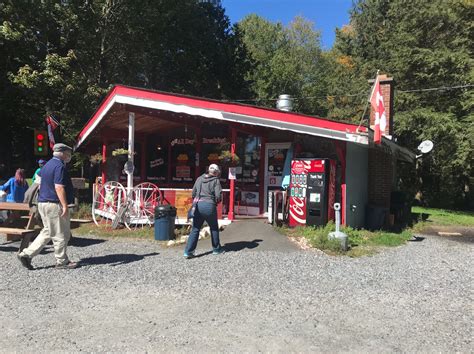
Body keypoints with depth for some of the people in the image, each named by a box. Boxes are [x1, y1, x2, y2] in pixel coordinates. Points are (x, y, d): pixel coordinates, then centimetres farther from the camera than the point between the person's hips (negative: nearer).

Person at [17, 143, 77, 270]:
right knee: (61, 235, 0)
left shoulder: (48, 164, 16)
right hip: (54, 204, -10)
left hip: (43, 203, 10)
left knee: (47, 232, 17)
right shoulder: (59, 166, -16)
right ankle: (62, 262, 9)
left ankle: (26, 254, 15)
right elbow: (59, 187, -23)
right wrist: (65, 206, -24)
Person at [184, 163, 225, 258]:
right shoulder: (216, 180, -1)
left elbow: (193, 193, 14)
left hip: (198, 205, 4)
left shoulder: (199, 179, 13)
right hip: (209, 205, -4)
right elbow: (218, 195, -10)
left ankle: (188, 251, 1)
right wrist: (216, 202, 9)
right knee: (214, 228, 15)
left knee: (195, 229, 8)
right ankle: (216, 249, 27)